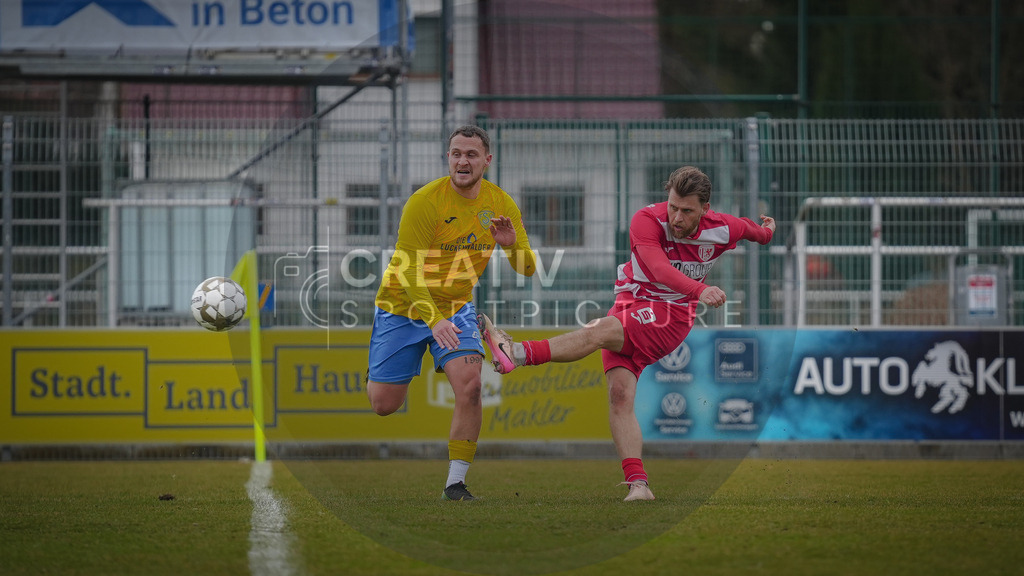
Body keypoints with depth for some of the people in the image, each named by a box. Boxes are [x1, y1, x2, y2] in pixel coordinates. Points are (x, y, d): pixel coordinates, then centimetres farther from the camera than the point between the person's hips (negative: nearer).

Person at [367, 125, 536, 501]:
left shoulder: (500, 205, -6)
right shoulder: (424, 202, -21)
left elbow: (527, 269, -3)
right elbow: (411, 272, -24)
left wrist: (512, 244, -26)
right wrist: (434, 320, -39)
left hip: (456, 309, 3)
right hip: (404, 306, -3)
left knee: (469, 386, -20)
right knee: (384, 404, 0)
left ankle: (456, 482, -12)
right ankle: (375, 373, 39)